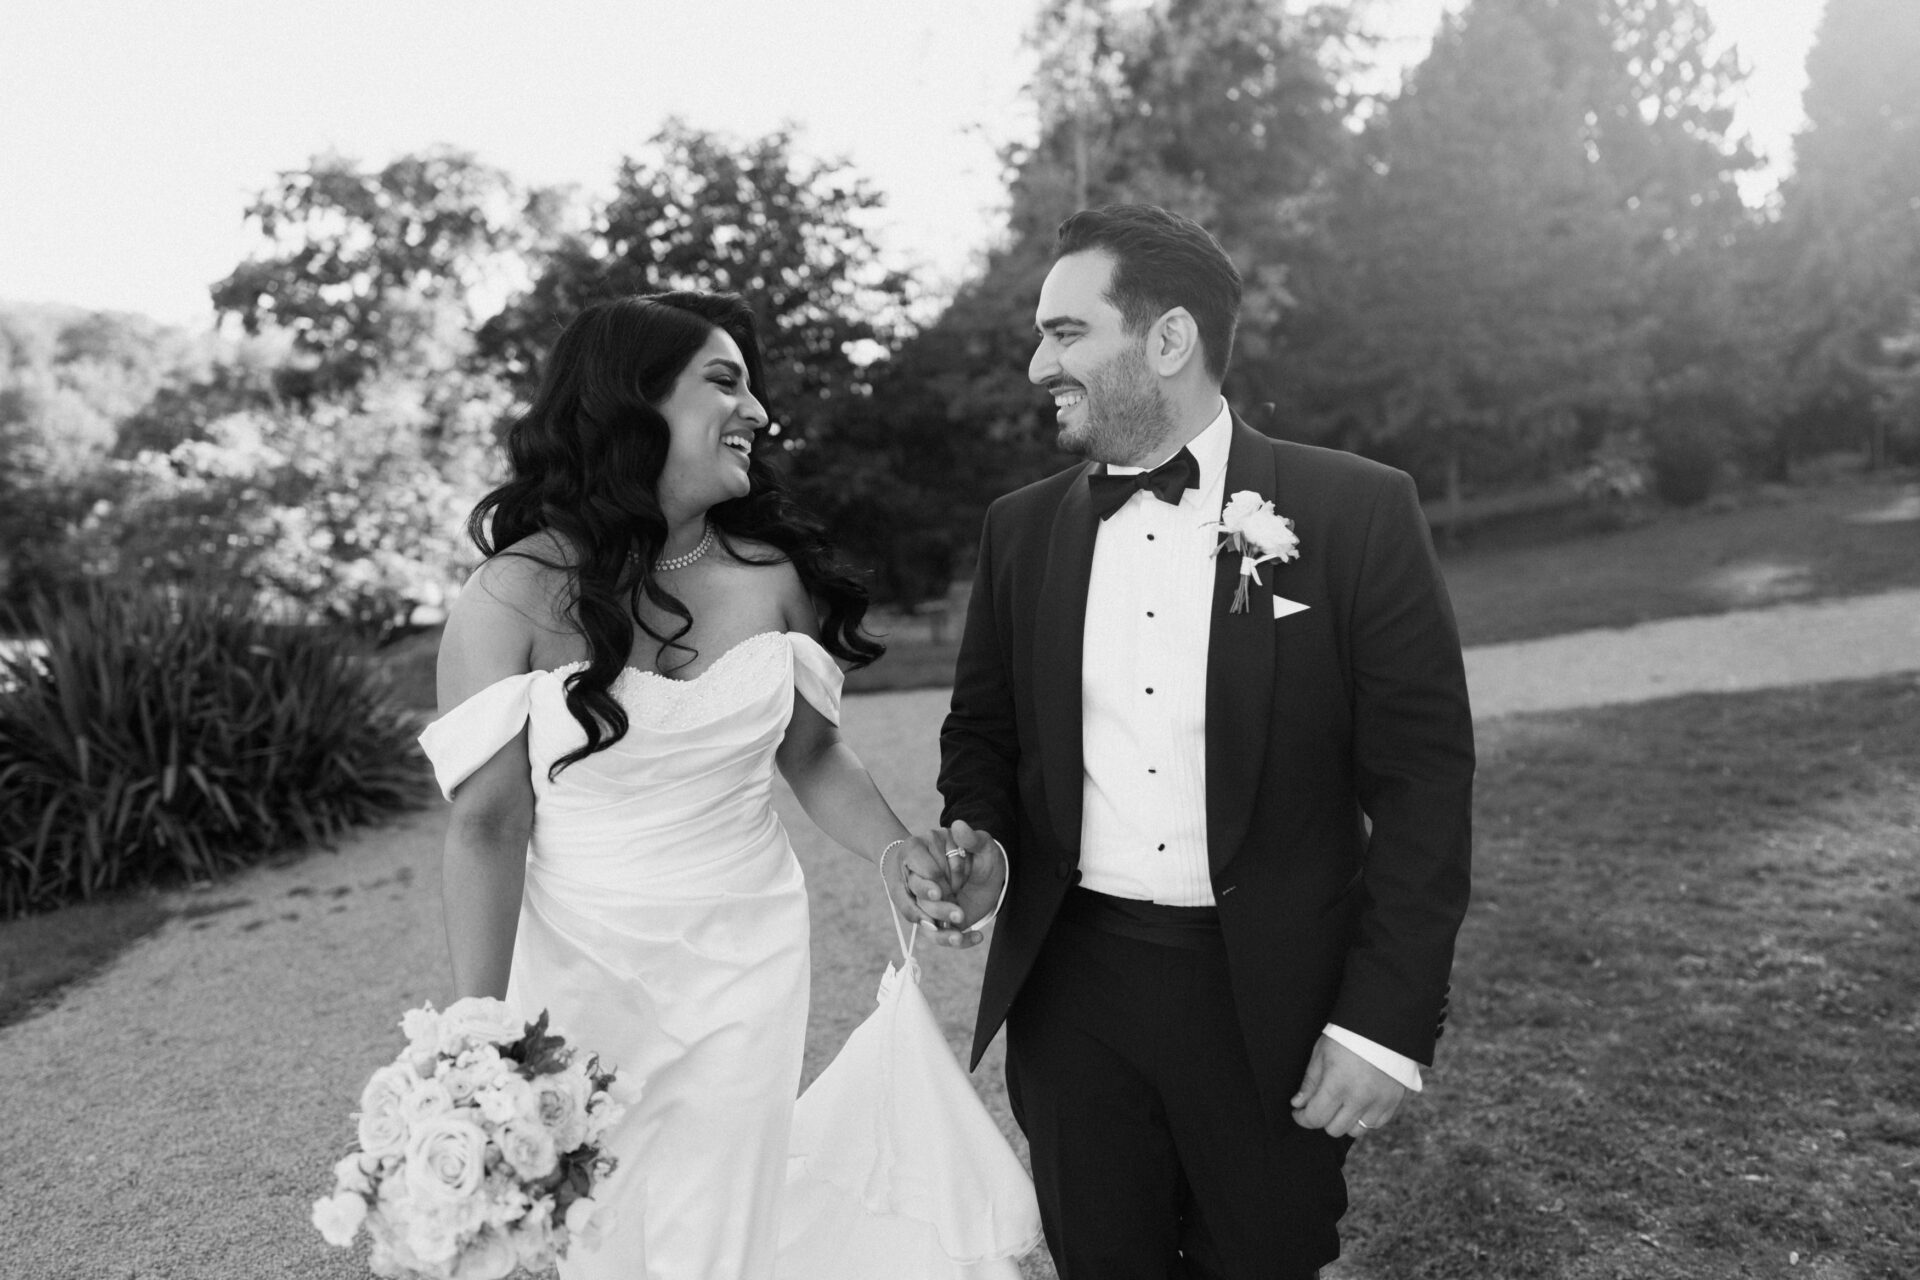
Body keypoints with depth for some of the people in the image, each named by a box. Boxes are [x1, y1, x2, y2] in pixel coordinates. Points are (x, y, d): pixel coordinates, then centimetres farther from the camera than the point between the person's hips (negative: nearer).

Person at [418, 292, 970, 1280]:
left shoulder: (772, 575, -4)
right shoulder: (514, 598, -14)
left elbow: (813, 753, 7)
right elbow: (486, 826, -12)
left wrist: (895, 853, -10)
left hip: (747, 966, 3)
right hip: (584, 974, -2)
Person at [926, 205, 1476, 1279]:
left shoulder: (1357, 513, -9)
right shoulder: (1023, 528, 3)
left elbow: (1423, 779, -8)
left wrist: (1388, 1023, -12)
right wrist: (985, 842, -8)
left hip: (1275, 998, -2)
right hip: (1072, 988, 3)